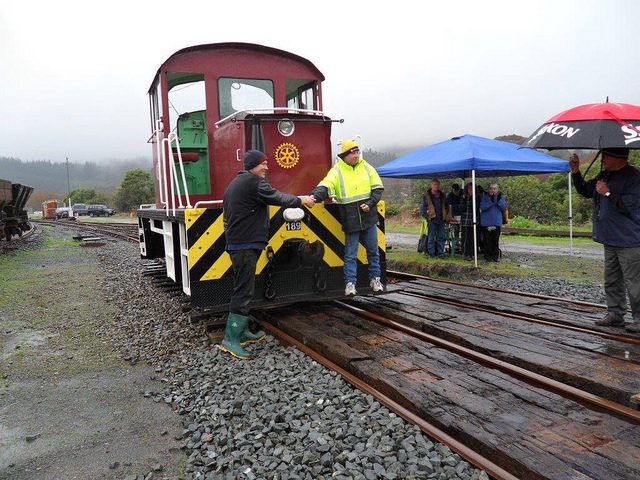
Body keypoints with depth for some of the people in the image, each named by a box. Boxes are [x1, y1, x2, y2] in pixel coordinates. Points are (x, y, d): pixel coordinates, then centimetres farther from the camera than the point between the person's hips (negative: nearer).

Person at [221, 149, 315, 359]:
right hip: (246, 245, -10)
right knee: (244, 290, -10)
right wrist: (300, 200, 7)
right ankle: (230, 339, -9)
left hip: (236, 243, 10)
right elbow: (277, 198, -7)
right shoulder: (254, 182, -11)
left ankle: (241, 332, 21)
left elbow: (226, 215, 25)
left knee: (242, 288, 15)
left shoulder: (234, 184, 20)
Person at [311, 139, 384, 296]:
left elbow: (378, 189, 7)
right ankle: (350, 283, 11)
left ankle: (375, 279, 28)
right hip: (350, 220, -3)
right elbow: (324, 186, -19)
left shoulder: (366, 167, 5)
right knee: (350, 254, 3)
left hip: (369, 218, 3)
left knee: (373, 251, 13)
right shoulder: (336, 171, -5)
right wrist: (315, 196, -39)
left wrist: (370, 203, -9)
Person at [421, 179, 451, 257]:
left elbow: (446, 207, 23)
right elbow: (423, 208, 0)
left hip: (441, 219, 5)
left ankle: (440, 252, 11)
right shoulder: (426, 196, 2)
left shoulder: (442, 195, 17)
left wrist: (447, 217, 12)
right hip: (432, 219, -5)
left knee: (441, 237, 5)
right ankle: (431, 253, 0)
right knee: (431, 237, -4)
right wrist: (426, 216, -10)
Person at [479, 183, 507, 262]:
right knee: (488, 240, 1)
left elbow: (504, 208, -1)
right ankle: (488, 255, 10)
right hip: (486, 222, -2)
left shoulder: (500, 197, 8)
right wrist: (491, 201, -23)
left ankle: (496, 255, 13)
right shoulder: (484, 197, 1)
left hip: (497, 222, 2)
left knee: (496, 240, 4)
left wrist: (499, 200, -14)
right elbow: (483, 207, -13)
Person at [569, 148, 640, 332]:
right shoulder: (604, 175, 12)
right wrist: (576, 172, 8)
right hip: (610, 240, 9)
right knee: (612, 281, 15)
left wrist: (608, 193, -17)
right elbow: (585, 191, 19)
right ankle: (615, 314, 25)